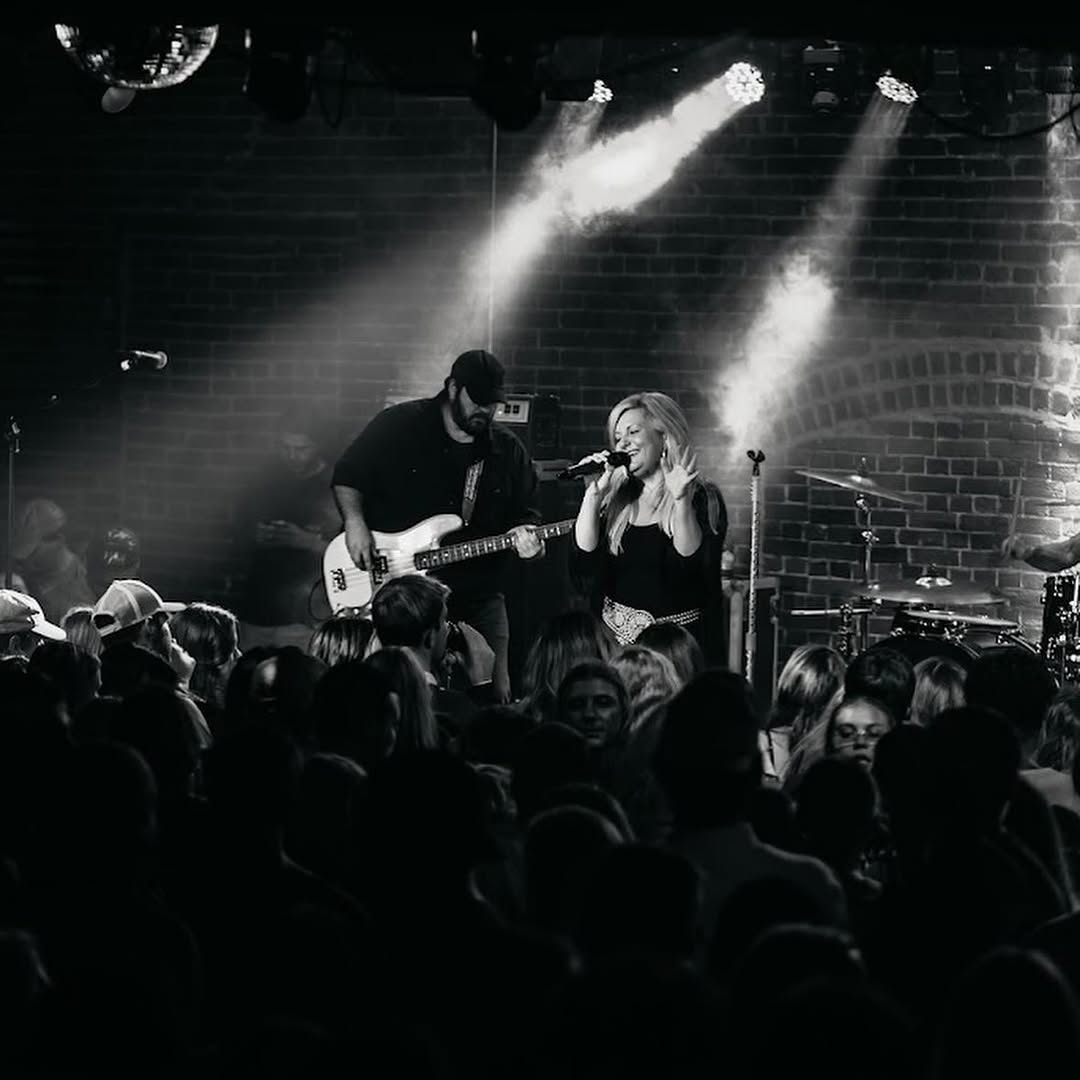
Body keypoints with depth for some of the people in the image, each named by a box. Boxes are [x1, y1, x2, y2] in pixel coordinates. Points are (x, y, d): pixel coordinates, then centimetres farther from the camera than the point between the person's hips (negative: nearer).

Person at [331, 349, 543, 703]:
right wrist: (355, 522, -12)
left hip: (478, 597, 3)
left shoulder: (508, 451, 7)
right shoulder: (399, 426, -3)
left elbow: (524, 514, 13)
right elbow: (347, 475, 4)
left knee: (495, 697, 0)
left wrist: (524, 536, -9)